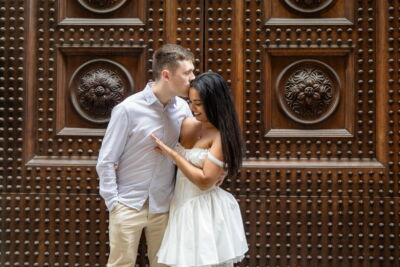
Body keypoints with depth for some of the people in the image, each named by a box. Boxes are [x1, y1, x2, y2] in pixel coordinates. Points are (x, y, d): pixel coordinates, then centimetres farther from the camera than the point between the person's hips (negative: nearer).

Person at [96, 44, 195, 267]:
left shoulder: (182, 108, -3)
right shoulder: (128, 110, -15)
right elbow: (106, 162, -9)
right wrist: (113, 202, -9)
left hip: (164, 207, 4)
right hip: (129, 206, -4)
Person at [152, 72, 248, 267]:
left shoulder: (222, 135, -15)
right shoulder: (187, 124, 4)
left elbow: (205, 181, -19)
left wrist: (172, 154, -15)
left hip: (207, 211, -7)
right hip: (183, 206, 7)